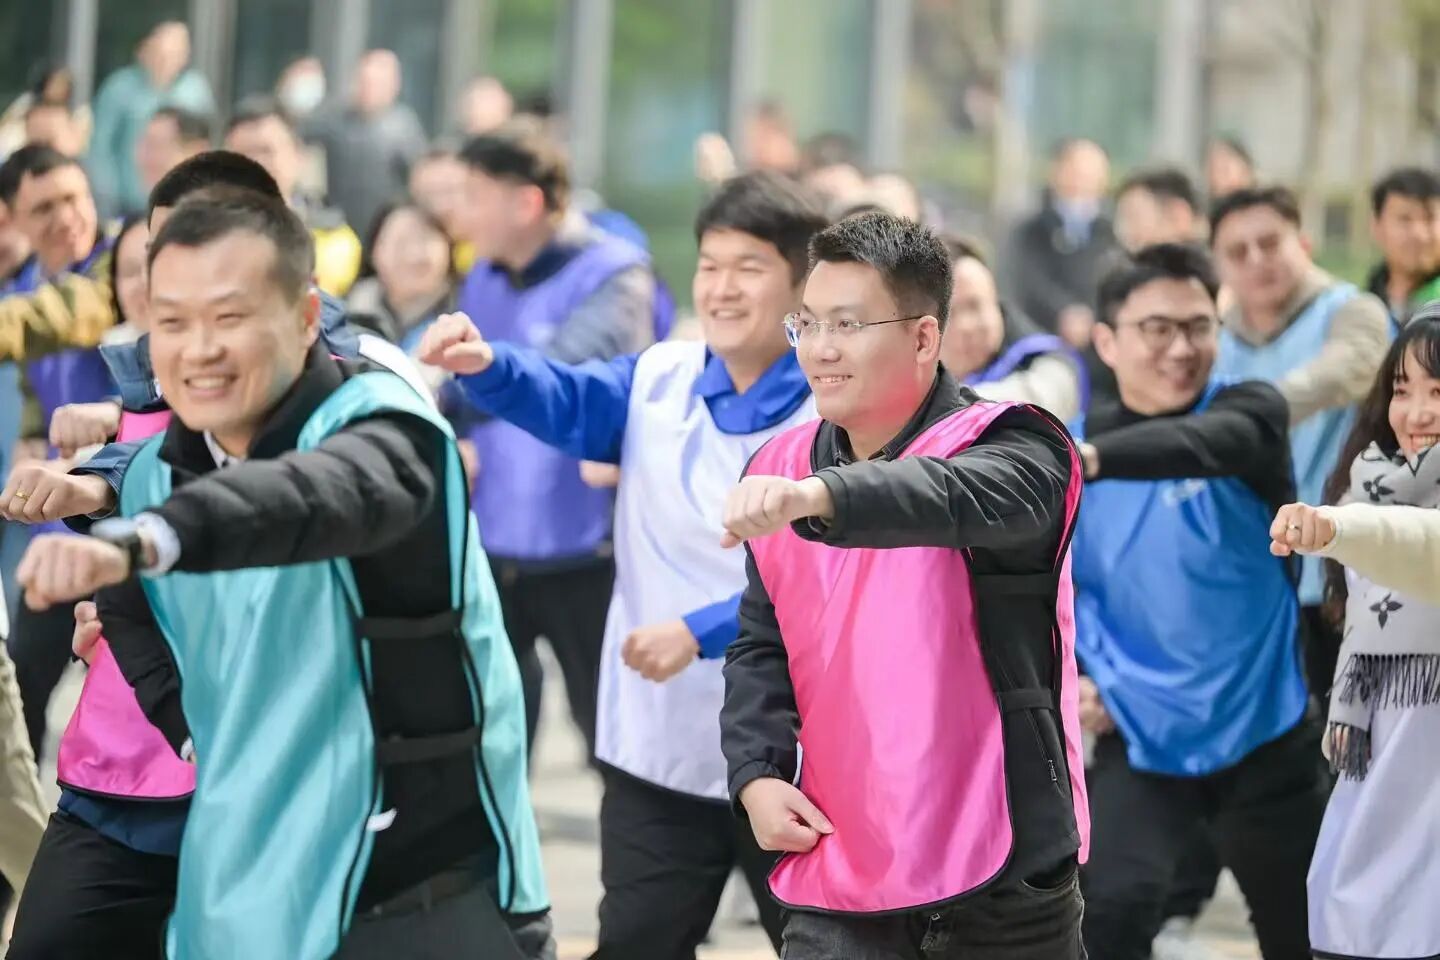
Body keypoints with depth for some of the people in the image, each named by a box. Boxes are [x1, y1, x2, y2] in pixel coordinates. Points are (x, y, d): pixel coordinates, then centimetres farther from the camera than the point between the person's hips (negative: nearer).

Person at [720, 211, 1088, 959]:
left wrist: (815, 497, -51)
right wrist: (757, 774, 0)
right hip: (836, 878, 4)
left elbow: (955, 498, -35)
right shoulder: (779, 470, 7)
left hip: (996, 877, -4)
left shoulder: (1009, 445, -10)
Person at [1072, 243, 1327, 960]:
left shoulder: (1249, 412, -11)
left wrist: (1090, 460, -54)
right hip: (1140, 738, 1)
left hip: (1263, 735, -1)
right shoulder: (1072, 450, -1)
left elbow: (1209, 442, -37)